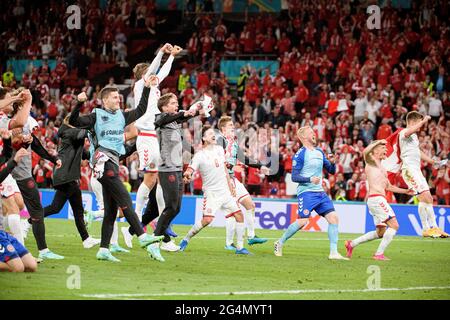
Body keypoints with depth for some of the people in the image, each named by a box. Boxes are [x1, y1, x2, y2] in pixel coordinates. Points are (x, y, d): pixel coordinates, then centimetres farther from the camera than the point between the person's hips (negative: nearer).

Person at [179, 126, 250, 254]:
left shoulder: (219, 149, 8)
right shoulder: (199, 156, -11)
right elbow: (190, 170, -22)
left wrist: (230, 185, 18)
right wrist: (187, 175, -45)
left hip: (225, 190, 6)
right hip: (211, 192, -6)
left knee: (239, 215, 0)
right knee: (207, 219, -20)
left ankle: (240, 247, 7)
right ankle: (185, 240, -1)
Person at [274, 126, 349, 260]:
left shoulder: (319, 152, 16)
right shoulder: (300, 154, -6)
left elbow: (332, 171, 20)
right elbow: (294, 176, -10)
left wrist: (332, 162, -1)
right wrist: (310, 179, -24)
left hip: (320, 192, 7)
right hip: (306, 192, -7)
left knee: (333, 218, -5)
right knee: (303, 221, -16)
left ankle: (333, 253, -4)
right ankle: (280, 243, 5)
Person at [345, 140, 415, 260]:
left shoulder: (382, 168, 25)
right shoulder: (371, 162, -1)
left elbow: (389, 187, 32)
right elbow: (365, 152, -25)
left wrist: (405, 191, 27)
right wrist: (378, 142, -16)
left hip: (379, 199, 9)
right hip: (376, 199, -9)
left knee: (381, 232, 16)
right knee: (394, 225, -13)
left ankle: (352, 244, 21)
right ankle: (379, 254, -13)